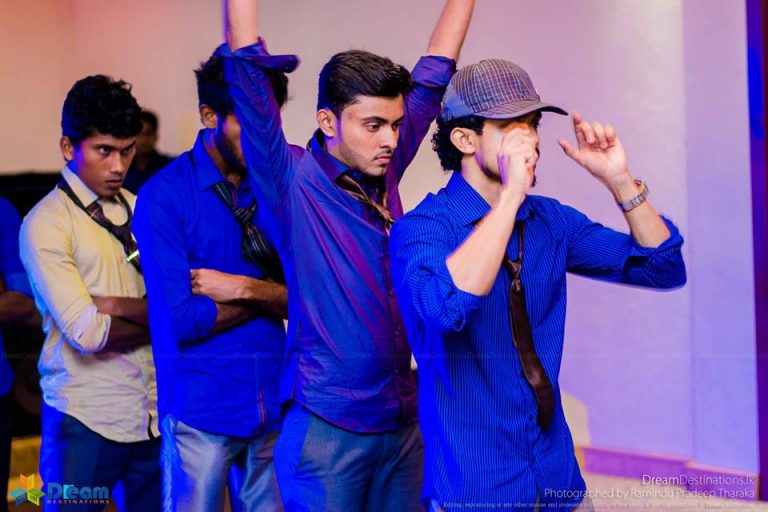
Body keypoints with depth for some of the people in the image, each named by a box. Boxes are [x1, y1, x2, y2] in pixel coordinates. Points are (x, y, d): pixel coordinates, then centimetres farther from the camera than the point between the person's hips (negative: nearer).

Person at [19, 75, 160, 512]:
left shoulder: (140, 209, 9)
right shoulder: (46, 224, -6)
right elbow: (87, 333, -16)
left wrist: (117, 305, -15)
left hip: (154, 413, 5)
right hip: (86, 421, -5)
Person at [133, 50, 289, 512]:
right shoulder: (166, 195, -9)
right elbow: (182, 320, -16)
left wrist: (244, 288, -15)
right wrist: (271, 294, -6)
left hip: (273, 403, 4)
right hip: (202, 409, -4)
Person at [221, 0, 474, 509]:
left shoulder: (383, 171, 6)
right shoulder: (292, 181, -8)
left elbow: (434, 72, 12)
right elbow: (249, 70, -17)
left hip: (403, 421, 6)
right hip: (327, 425, -6)